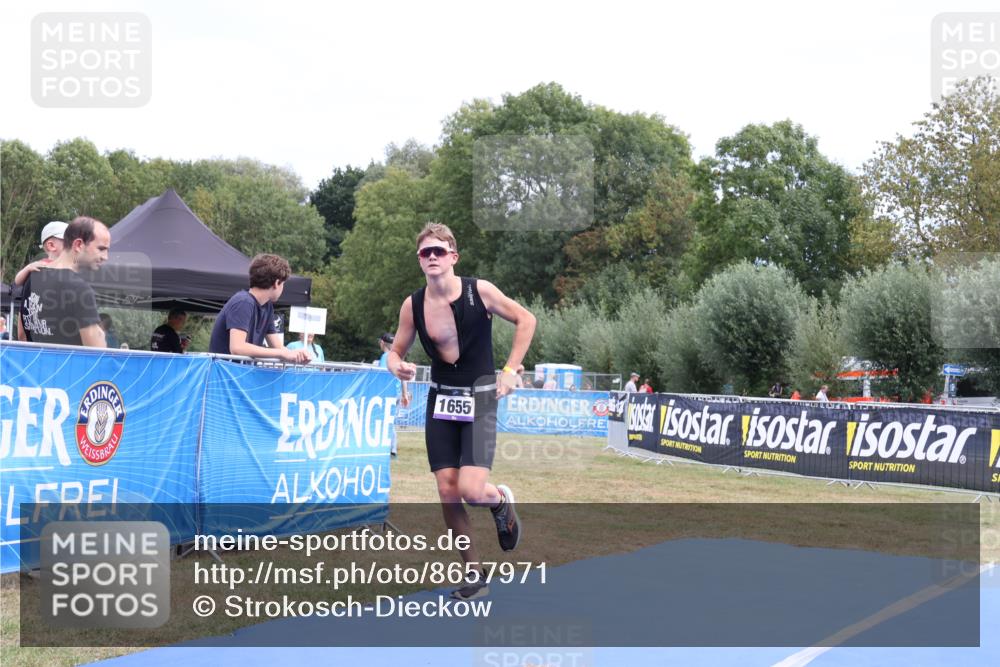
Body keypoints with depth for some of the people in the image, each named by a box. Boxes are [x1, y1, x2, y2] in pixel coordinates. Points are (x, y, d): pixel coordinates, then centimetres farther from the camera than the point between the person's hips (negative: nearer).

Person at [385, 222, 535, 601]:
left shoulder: (479, 291, -11)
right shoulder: (413, 305, -2)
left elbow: (526, 320, -1)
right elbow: (397, 350, 9)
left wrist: (510, 371, -6)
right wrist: (397, 366, -15)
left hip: (480, 399, -3)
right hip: (441, 399, 4)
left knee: (472, 490, -17)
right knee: (447, 492, -1)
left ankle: (501, 501, 20)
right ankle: (474, 574, 14)